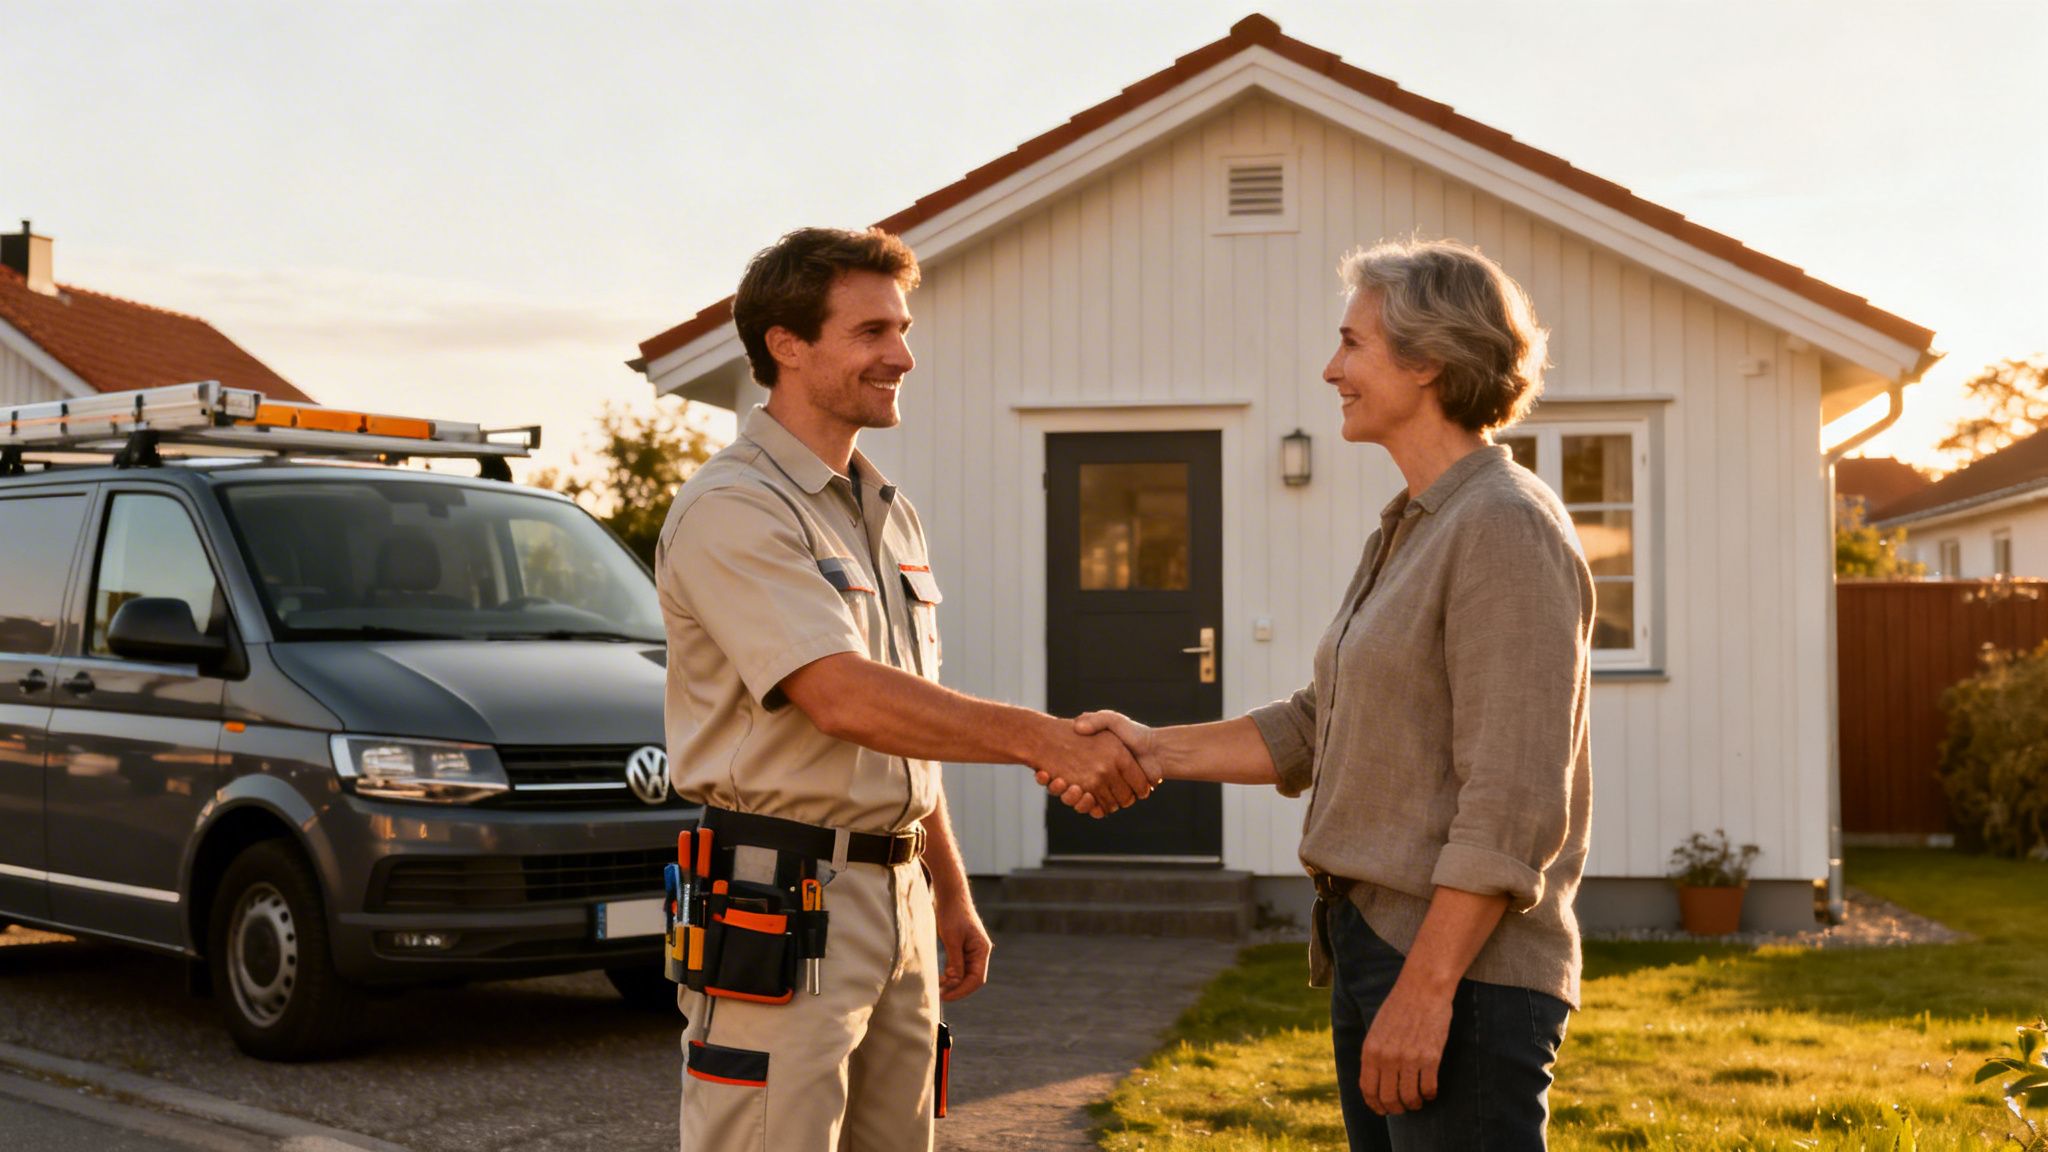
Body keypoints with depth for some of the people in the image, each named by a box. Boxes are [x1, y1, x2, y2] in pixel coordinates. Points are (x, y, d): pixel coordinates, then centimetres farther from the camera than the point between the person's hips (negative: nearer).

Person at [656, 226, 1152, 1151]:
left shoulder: (887, 515, 17)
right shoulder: (732, 511, -12)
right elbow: (842, 698, -24)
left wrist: (949, 890, 19)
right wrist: (1042, 741, -28)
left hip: (897, 897, 9)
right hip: (779, 901, -8)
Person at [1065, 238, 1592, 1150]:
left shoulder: (1506, 529, -15)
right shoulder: (1409, 531, 16)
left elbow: (1511, 806, -20)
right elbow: (1319, 729, 18)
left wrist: (1426, 989, -22)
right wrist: (1157, 750, 7)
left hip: (1462, 972, -10)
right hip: (1375, 942, 10)